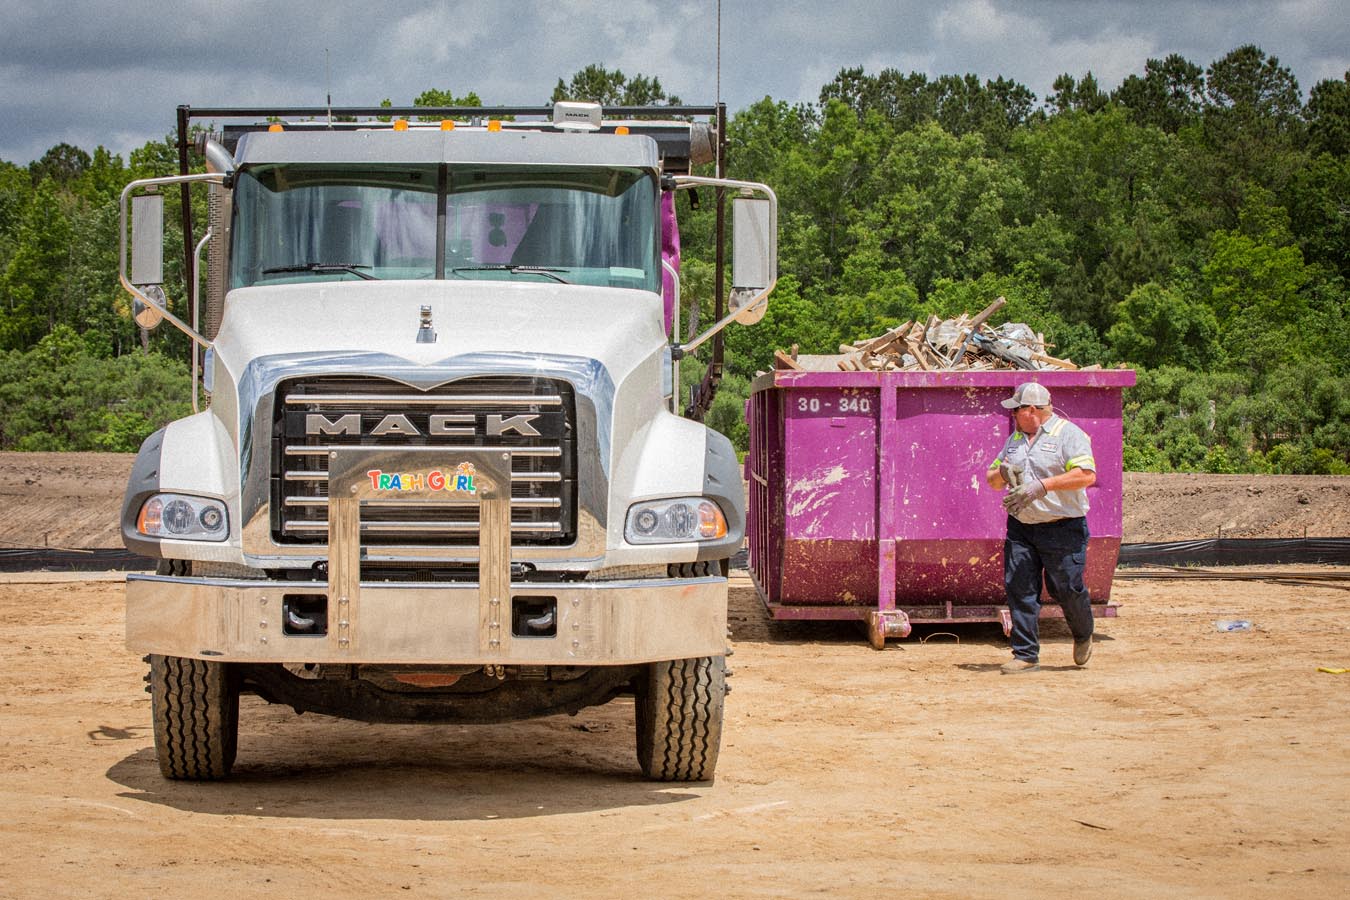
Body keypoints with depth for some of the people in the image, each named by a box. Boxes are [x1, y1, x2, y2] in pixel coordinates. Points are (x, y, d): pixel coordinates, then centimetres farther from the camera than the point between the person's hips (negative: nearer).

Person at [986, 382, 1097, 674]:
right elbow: (992, 480, 21)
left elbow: (1086, 475, -20)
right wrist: (1001, 473, -4)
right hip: (1020, 528, 6)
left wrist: (1042, 485, -24)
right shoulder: (1016, 438, 16)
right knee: (1019, 589, -2)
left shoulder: (1069, 434, -7)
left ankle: (1083, 636, 28)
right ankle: (1026, 655, 3)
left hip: (1062, 528, -6)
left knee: (1067, 589, -1)